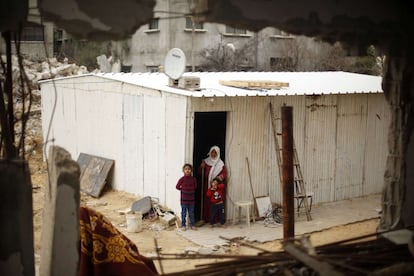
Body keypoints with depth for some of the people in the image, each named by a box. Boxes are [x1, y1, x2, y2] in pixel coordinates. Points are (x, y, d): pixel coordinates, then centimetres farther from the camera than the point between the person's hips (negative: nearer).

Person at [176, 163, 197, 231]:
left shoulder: (194, 179, -1)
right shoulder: (182, 179, -8)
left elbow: (195, 187, 10)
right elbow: (177, 187, 0)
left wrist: (191, 190, 0)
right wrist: (183, 189, 2)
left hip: (191, 199, 2)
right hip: (184, 199, -2)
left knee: (191, 213, 11)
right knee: (184, 213, 5)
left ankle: (192, 225, 21)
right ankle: (183, 225, 15)